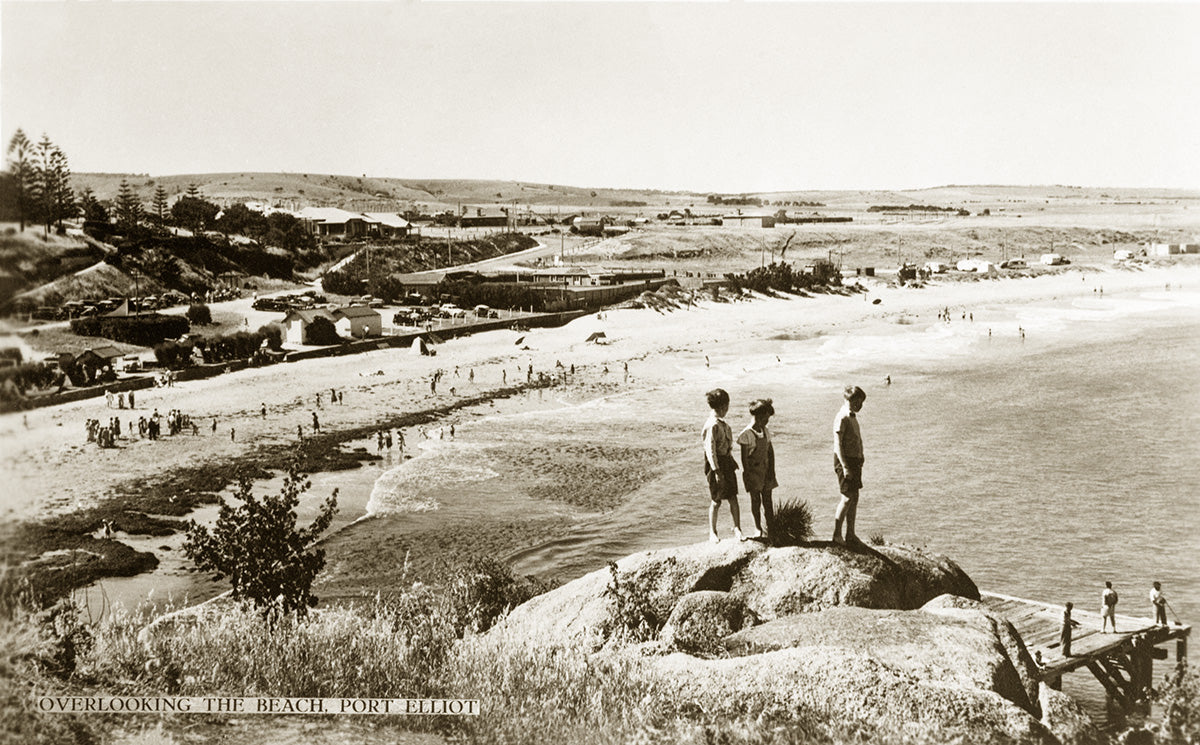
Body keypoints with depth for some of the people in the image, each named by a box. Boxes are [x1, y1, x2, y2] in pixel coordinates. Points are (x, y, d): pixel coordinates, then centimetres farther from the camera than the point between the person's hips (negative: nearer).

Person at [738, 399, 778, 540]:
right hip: (752, 470, -5)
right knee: (755, 499, 1)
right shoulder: (746, 434, -12)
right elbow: (744, 457, -11)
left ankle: (771, 529, 10)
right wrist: (747, 475, -13)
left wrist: (771, 470, 3)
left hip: (765, 469, 5)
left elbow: (771, 452, 11)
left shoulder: (766, 432, 7)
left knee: (767, 500, 6)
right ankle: (757, 528, 14)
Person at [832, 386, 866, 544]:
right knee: (848, 497, -9)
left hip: (855, 460, 9)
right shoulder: (842, 418, -16)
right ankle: (837, 534, -3)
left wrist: (860, 460, 20)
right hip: (845, 461, -9)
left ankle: (850, 534, 16)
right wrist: (845, 467, -23)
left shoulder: (852, 416, 13)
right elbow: (838, 444, -20)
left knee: (854, 498, 10)